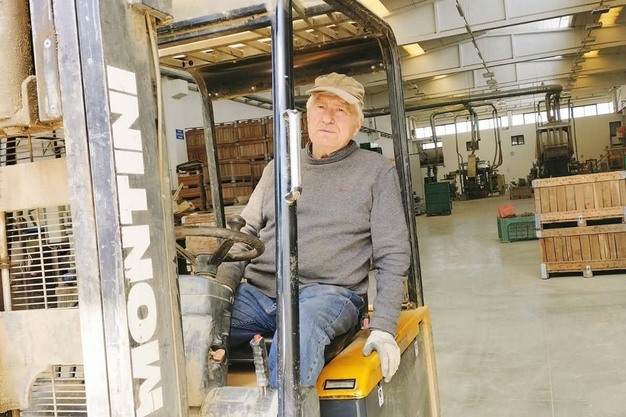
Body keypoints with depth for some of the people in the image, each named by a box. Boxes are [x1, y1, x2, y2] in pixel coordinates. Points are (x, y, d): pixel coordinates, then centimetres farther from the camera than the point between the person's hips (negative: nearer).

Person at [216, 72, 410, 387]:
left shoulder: (377, 171, 6)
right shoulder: (278, 168, 18)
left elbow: (392, 255, 2)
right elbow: (245, 234, 16)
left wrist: (383, 328, -8)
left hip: (329, 292, -3)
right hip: (258, 291, 4)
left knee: (301, 326, -38)